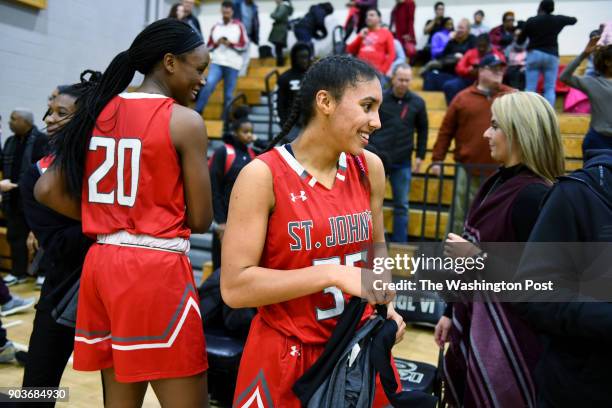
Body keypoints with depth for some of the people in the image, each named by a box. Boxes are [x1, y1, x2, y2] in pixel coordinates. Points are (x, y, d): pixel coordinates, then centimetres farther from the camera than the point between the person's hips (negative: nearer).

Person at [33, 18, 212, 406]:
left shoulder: (99, 110, 8)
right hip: (156, 268, -7)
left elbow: (47, 190, 10)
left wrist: (112, 216, 12)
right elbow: (200, 219, -7)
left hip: (103, 262, 8)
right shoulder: (184, 120, -10)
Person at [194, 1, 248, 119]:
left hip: (233, 65, -1)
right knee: (208, 84, -22)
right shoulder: (215, 27, 12)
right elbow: (209, 46, 16)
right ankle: (196, 113, -16)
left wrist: (230, 44, -12)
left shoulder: (239, 26, 5)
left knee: (228, 95, 4)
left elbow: (244, 46, 2)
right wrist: (216, 43, -5)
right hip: (217, 63, 1)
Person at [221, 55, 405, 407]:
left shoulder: (369, 167, -2)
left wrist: (385, 305, -3)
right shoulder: (263, 175, -17)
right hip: (287, 356, -4)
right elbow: (234, 286, -20)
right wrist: (333, 274, -25)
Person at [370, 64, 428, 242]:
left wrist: (420, 156, 6)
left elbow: (423, 130, 10)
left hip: (403, 162, 1)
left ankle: (399, 245, 16)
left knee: (401, 205, 6)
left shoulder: (417, 102, 2)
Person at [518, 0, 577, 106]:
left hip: (534, 54, -1)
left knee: (530, 89, -1)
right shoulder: (557, 19, 5)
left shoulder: (531, 21, -3)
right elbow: (573, 20, 25)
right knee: (550, 89, 2)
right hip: (551, 55, 2)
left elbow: (520, 41, 2)